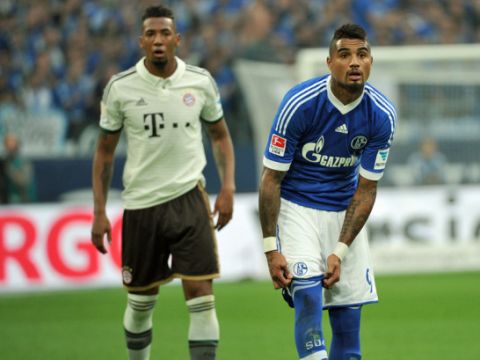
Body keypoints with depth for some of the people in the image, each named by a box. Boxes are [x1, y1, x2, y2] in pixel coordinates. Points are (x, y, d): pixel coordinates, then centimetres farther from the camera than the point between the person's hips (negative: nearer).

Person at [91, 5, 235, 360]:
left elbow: (220, 135, 12)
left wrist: (228, 187, -1)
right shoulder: (120, 88, -3)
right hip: (140, 203, 0)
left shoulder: (201, 81, -1)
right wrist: (99, 212, 1)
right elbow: (105, 151, 5)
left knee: (201, 293, -10)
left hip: (188, 197, 0)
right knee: (141, 300, 9)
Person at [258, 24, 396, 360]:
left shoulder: (382, 115, -12)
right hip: (296, 206, -3)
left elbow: (366, 189, -5)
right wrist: (271, 248, -18)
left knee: (349, 319, 1)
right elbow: (271, 179, -14)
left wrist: (340, 251, -12)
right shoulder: (299, 104, -20)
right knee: (308, 293, -24)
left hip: (344, 211, 3)